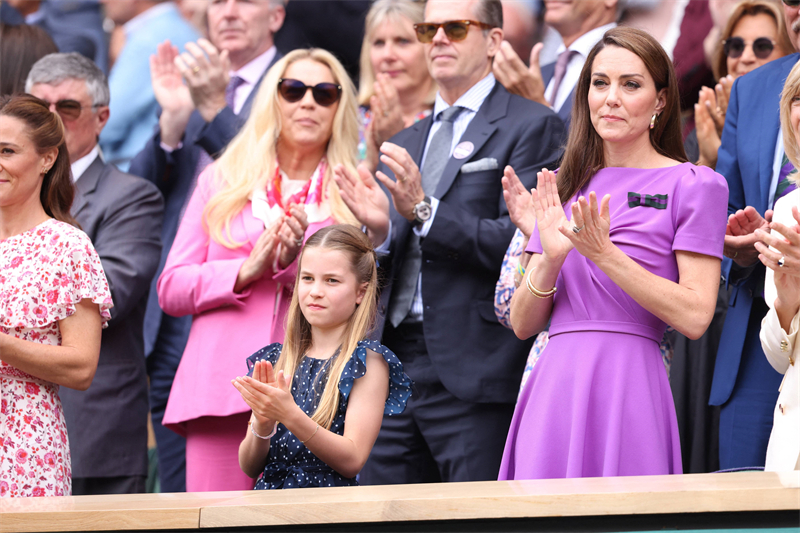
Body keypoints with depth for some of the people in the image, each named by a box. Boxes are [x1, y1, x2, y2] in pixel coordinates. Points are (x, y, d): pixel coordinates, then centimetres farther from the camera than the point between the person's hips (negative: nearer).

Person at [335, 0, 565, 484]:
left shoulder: (532, 127, 1)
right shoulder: (405, 145, 23)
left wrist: (426, 211, -17)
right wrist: (380, 230, -2)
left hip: (475, 369, -7)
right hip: (395, 364, 7)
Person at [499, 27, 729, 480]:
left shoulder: (693, 185, 1)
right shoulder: (566, 188, 15)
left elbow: (695, 317, -9)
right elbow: (523, 324, 12)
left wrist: (605, 254, -15)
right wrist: (550, 257, -7)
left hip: (628, 387, -4)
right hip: (553, 387, 4)